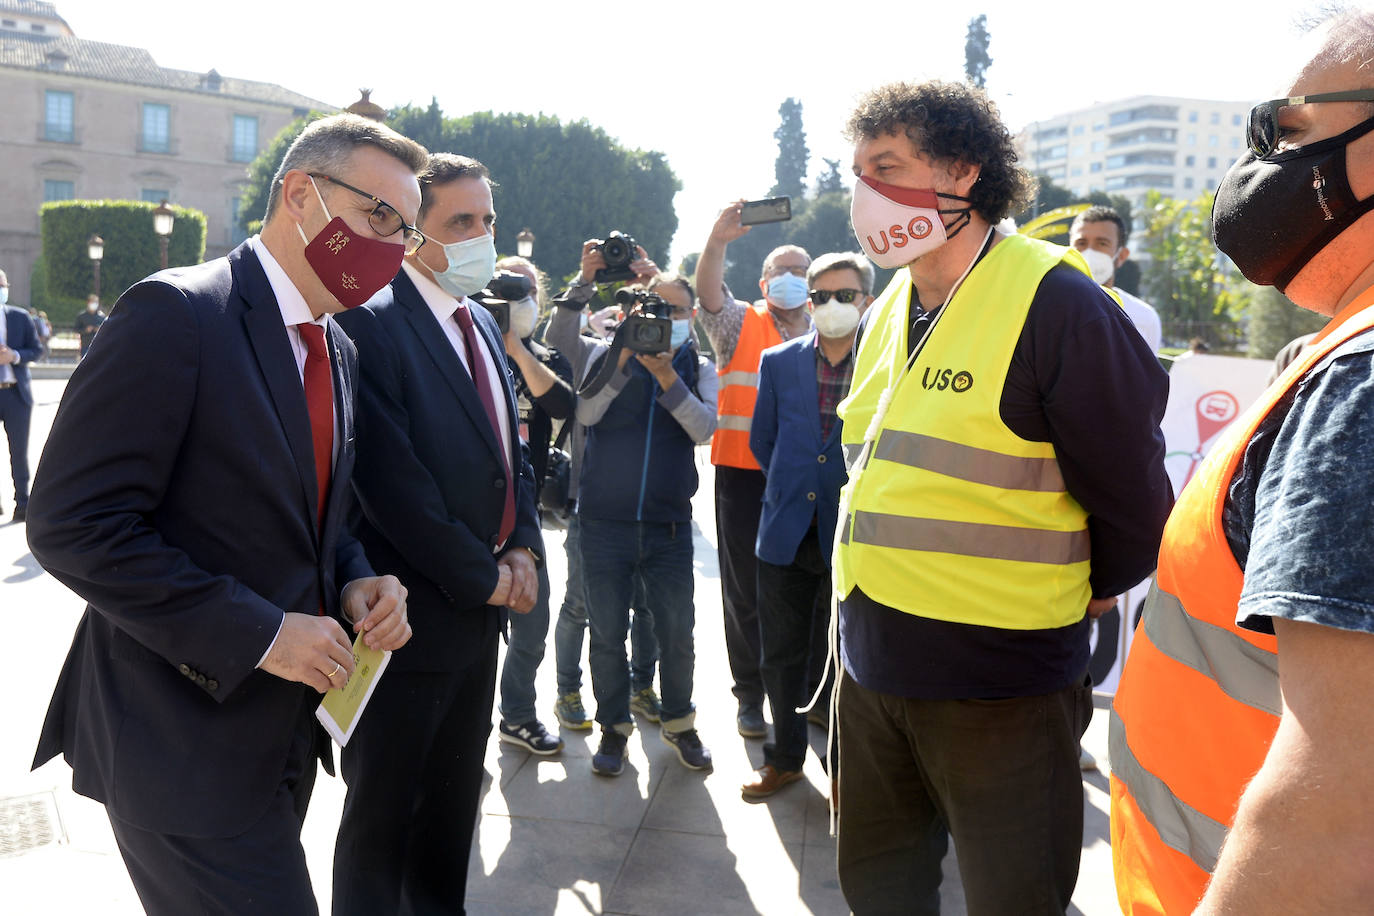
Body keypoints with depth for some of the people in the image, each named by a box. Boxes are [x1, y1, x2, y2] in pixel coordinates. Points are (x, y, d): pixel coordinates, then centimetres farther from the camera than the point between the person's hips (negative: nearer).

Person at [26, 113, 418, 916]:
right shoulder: (178, 315, -17)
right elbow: (72, 525, -21)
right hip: (184, 747, -8)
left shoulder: (338, 349, 9)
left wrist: (355, 582, -3)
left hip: (283, 731, 8)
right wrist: (259, 633, -22)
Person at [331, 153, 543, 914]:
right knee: (382, 816, 9)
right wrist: (483, 576, -14)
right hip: (410, 616, -8)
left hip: (480, 608, 8)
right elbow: (392, 482, -21)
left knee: (453, 802, 21)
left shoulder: (481, 324, 12)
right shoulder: (371, 323, -15)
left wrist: (523, 546, 1)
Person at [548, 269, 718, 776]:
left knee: (677, 631, 7)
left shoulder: (698, 366, 7)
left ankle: (678, 721, 28)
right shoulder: (608, 352, 4)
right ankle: (614, 725, 26)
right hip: (604, 520, -1)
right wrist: (624, 358, -18)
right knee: (607, 632, 8)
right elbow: (586, 414, -10)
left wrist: (667, 376, -21)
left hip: (669, 524, 1)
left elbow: (703, 427, -9)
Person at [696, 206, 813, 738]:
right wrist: (717, 243, -32)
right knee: (746, 588, 5)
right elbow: (709, 295, -16)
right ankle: (750, 694, 17)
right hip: (744, 475, -2)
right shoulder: (740, 326, 3)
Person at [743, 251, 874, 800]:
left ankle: (844, 768, 26)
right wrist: (792, 487, 12)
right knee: (782, 655, 13)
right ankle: (786, 757, 31)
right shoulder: (779, 362, 5)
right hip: (786, 532, 3)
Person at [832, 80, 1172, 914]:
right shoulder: (885, 315, 9)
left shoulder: (1054, 301, -16)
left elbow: (1132, 489, -11)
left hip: (999, 685, -7)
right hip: (870, 664, 7)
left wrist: (1088, 596, 3)